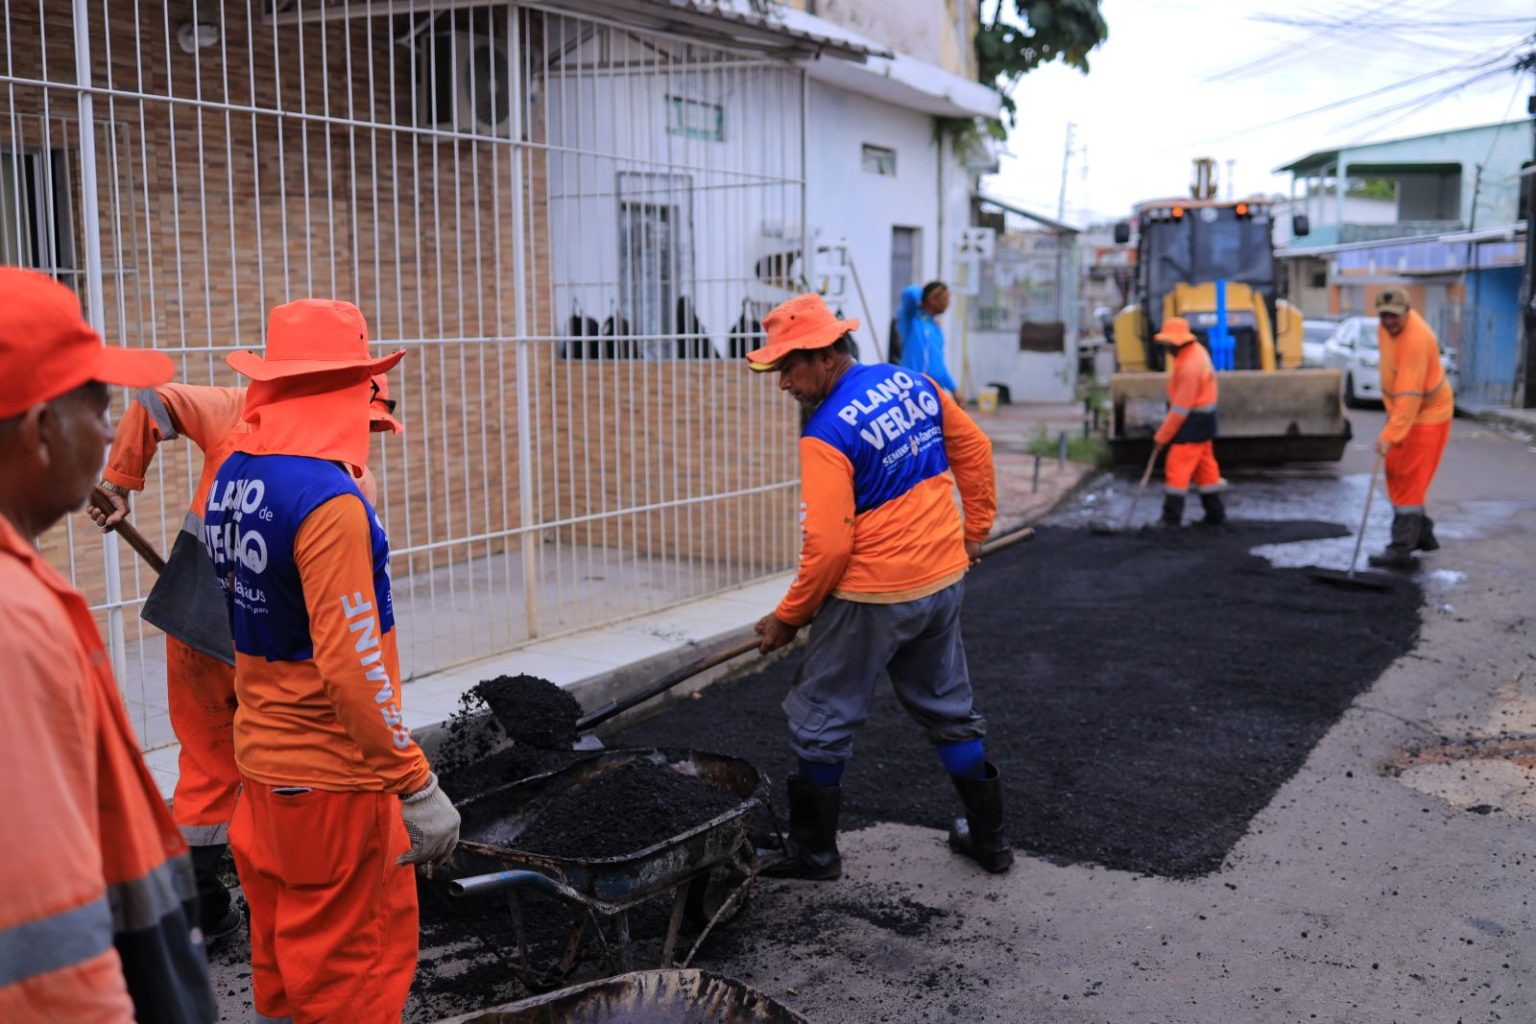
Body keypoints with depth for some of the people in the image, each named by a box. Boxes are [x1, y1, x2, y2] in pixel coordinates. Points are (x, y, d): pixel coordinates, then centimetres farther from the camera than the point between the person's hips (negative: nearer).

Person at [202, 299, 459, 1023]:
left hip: (260, 756, 8)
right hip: (332, 775, -8)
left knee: (281, 962, 20)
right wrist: (415, 786, -20)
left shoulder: (231, 479, 4)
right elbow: (353, 666, -25)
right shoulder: (328, 501, -23)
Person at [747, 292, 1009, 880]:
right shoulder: (915, 384, 1)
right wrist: (973, 532, 21)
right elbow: (975, 452, 11)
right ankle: (988, 837, 31)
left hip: (871, 599, -7)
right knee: (948, 711, 21)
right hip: (944, 581, 7)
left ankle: (813, 850, 22)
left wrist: (789, 617, -8)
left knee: (821, 722, 10)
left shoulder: (826, 434, -20)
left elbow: (828, 545, -21)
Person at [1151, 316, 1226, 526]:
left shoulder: (1189, 366, -26)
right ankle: (1215, 514, 26)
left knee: (1176, 469, -8)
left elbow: (1181, 409, -24)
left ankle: (1171, 521, -6)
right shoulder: (1197, 350, 5)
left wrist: (1162, 436, -16)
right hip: (1204, 421, 10)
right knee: (1205, 466, 17)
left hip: (1193, 423, -10)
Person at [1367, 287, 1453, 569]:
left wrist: (1390, 435, -36)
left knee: (1408, 480, -11)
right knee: (1394, 474, 16)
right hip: (1401, 408, 10)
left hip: (1427, 413, -10)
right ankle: (1422, 534, 31)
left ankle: (1402, 550, -9)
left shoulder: (1416, 340, -29)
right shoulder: (1387, 326, -1)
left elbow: (1410, 396, -33)